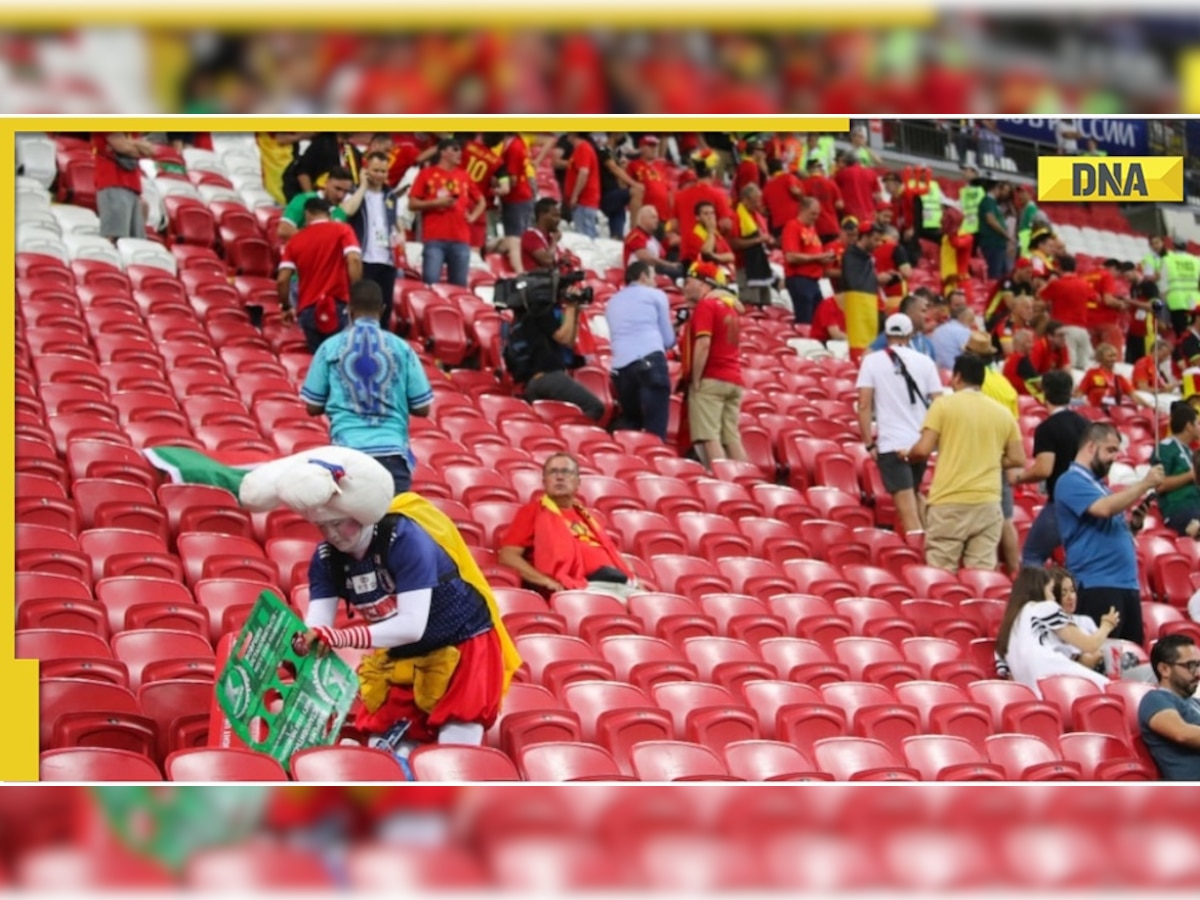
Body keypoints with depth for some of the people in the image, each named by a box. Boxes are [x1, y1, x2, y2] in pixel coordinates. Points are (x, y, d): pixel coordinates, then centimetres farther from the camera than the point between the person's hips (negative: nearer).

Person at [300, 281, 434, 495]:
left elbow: (313, 407, 10)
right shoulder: (401, 348, 8)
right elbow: (422, 408, 10)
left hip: (347, 449, 0)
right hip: (393, 449, 0)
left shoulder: (330, 347, 7)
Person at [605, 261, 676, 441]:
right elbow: (668, 340, 13)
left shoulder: (613, 301, 26)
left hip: (621, 367, 5)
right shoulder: (656, 295, 13)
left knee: (628, 424, 21)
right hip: (651, 362, -5)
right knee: (655, 430, -8)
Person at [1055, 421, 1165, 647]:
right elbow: (1104, 508, -24)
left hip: (1127, 583, 10)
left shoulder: (1097, 484, 21)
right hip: (1097, 585, -9)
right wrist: (1145, 484, -18)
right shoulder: (1071, 482, -8)